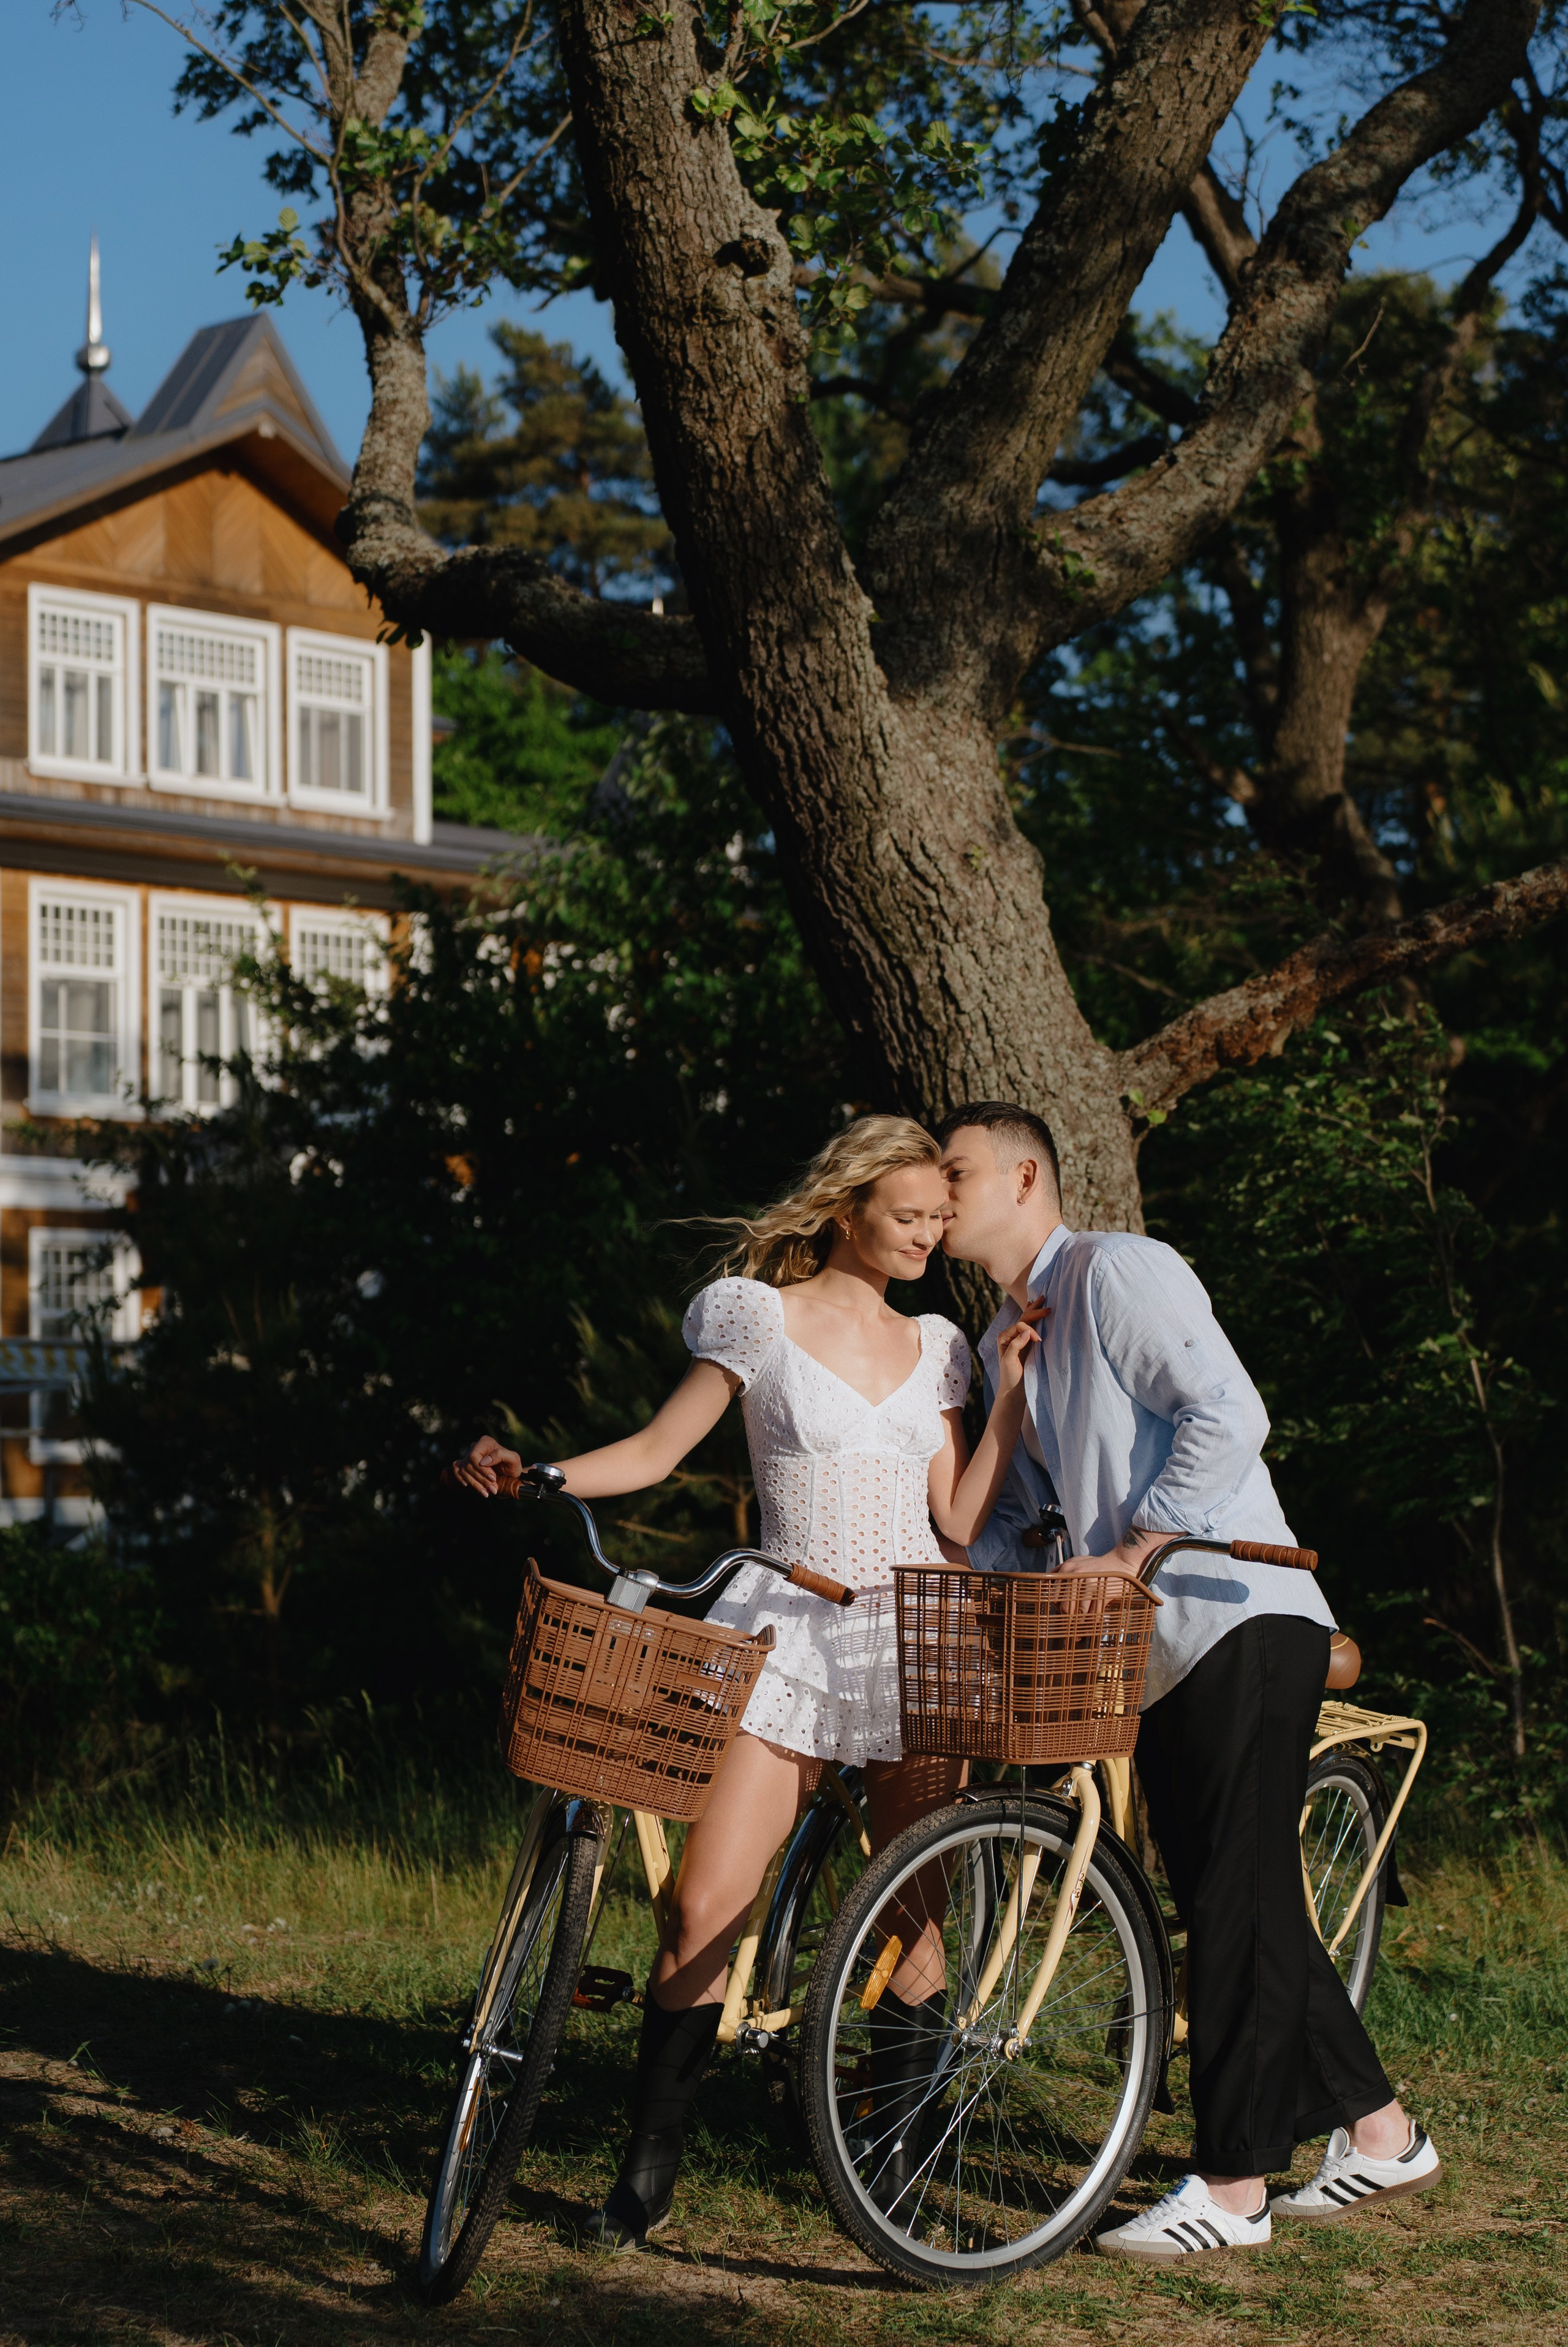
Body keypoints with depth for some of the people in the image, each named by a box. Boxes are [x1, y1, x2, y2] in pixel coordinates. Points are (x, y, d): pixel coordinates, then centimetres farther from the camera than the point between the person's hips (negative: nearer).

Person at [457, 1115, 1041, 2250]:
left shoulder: (935, 1345, 12)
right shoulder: (759, 1316, 3)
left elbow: (960, 1518, 7)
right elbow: (657, 1449, 2)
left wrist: (1015, 1393, 2)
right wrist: (529, 1473, -11)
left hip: (911, 1642, 3)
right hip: (787, 1634, -3)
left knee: (919, 1916, 4)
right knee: (704, 1909, -12)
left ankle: (890, 2161, 18)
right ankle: (648, 2173, -1)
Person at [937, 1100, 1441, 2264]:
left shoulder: (1119, 1270, -9)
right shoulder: (1005, 1342, 18)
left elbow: (1228, 1417, -19)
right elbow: (1024, 1515, 22)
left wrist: (1129, 1552, -21)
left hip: (1241, 1622, -9)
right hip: (1158, 1650, 9)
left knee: (1236, 1900, -7)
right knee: (1238, 1903, 11)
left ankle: (1233, 2186, -3)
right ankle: (1378, 2131, 22)